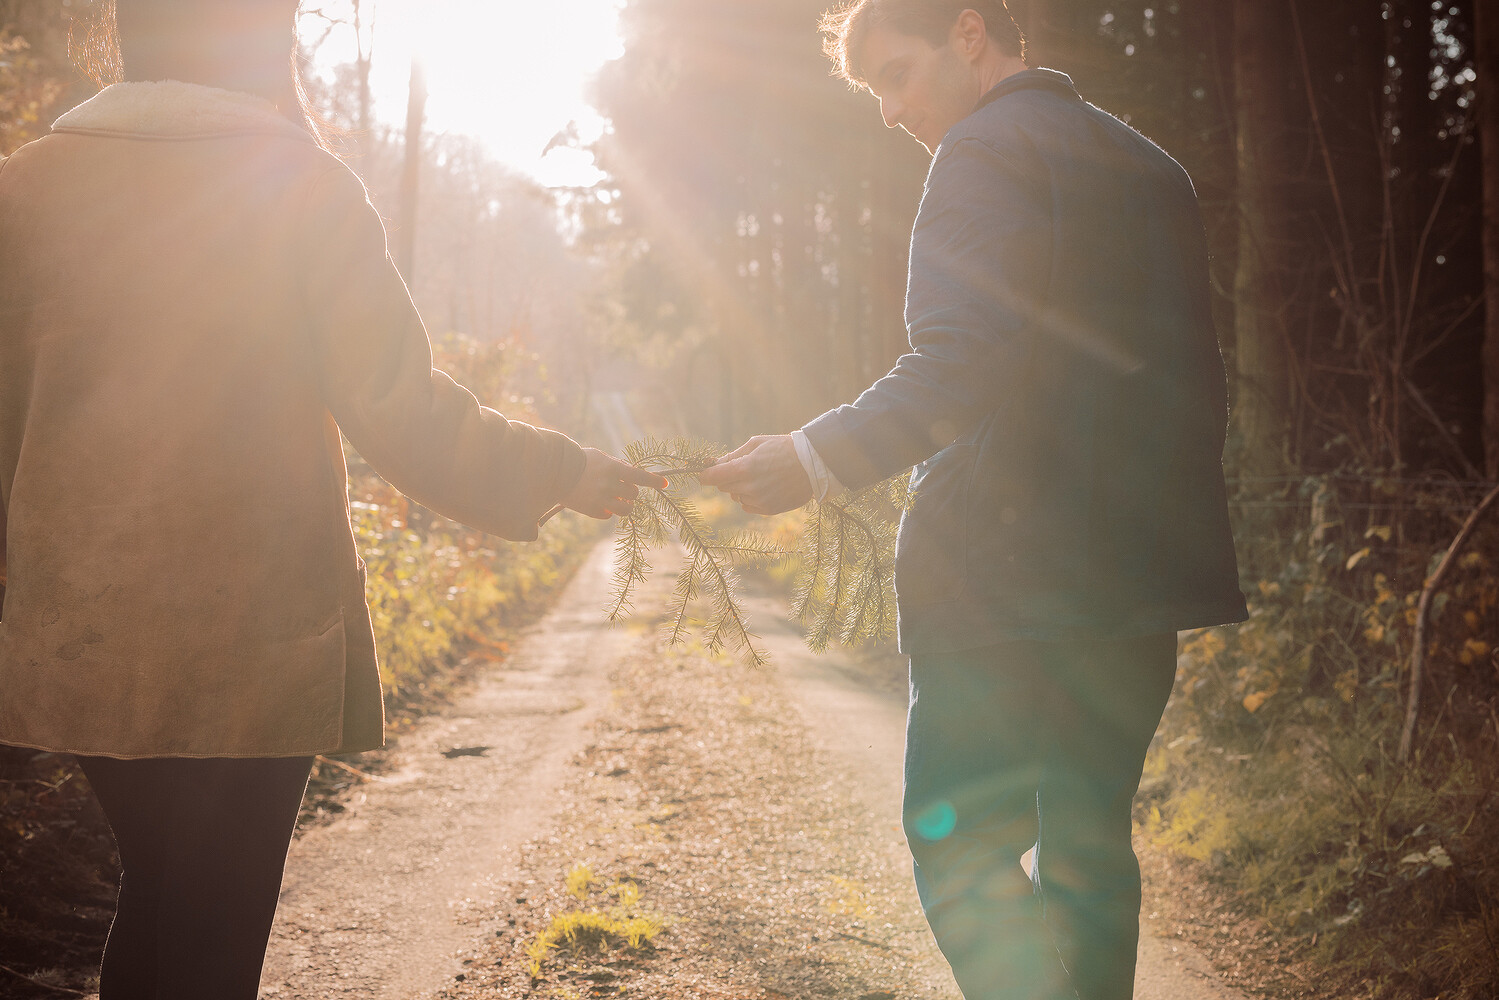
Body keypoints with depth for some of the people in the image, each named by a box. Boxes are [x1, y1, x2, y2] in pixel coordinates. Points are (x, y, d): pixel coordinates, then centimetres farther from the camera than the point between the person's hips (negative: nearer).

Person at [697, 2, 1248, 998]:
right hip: (1143, 575, 8)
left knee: (959, 842, -1)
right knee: (1088, 840, 14)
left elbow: (966, 363, -22)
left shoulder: (989, 151, -9)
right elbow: (1198, 385, 19)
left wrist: (817, 458, -21)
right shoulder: (1151, 167, 18)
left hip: (1013, 577, -8)